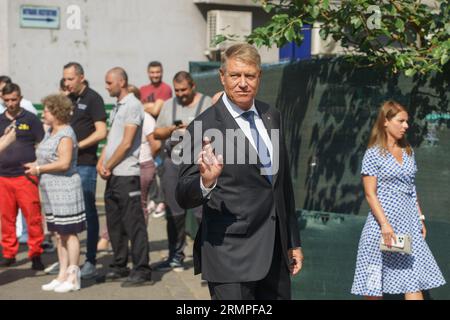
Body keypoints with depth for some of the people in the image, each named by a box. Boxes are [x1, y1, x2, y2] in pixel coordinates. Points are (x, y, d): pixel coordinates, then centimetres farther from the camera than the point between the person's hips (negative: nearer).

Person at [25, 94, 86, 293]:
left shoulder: (65, 135, -14)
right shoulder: (51, 132, 15)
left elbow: (64, 163, -22)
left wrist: (39, 169, -14)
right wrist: (34, 165, 6)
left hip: (65, 190, -9)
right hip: (51, 190, 9)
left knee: (69, 233, -3)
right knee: (59, 233, 12)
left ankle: (73, 278, 3)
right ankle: (63, 275, 20)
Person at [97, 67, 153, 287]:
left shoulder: (132, 105, -9)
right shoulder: (118, 107, 18)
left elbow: (127, 143, -15)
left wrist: (108, 166, -8)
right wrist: (101, 162, 4)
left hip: (126, 174, -9)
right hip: (113, 175, 9)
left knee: (133, 223, -6)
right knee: (115, 223, 13)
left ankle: (142, 271, -2)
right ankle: (119, 266, 23)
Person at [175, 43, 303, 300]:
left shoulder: (272, 117, 8)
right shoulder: (204, 127, -12)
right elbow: (185, 197, -13)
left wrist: (294, 241, 17)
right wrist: (206, 181, -34)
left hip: (276, 250, 6)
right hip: (231, 256, -6)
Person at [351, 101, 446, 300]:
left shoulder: (408, 152, 13)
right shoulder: (374, 154, -5)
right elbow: (370, 194, -10)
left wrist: (420, 219, 12)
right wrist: (385, 224, -19)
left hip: (409, 223, 5)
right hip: (384, 218, -5)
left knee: (415, 282, -3)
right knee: (374, 286, 3)